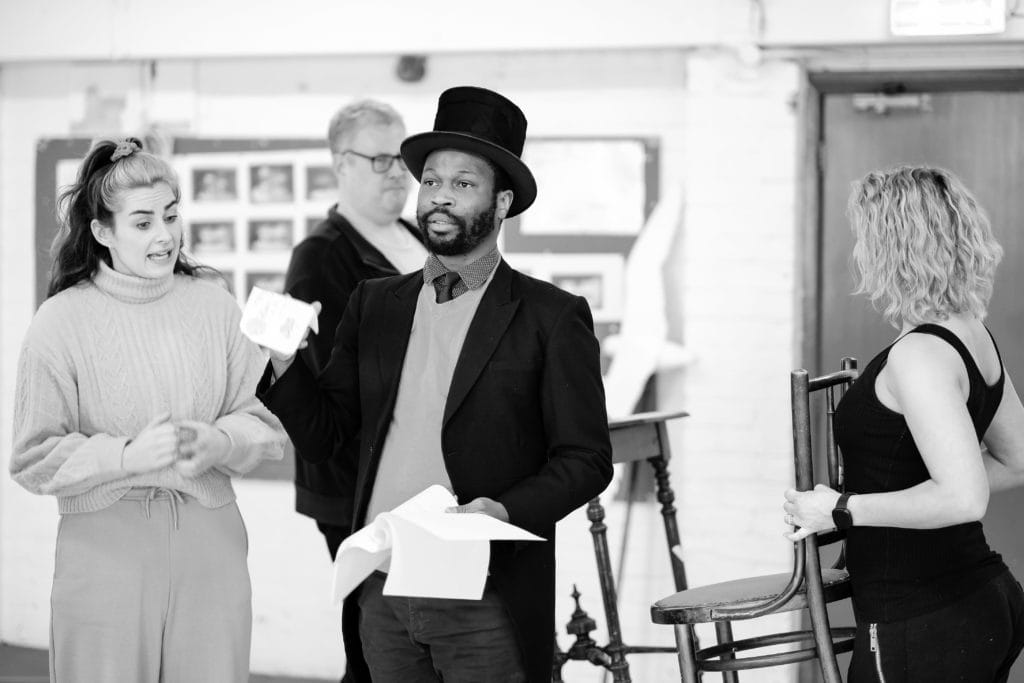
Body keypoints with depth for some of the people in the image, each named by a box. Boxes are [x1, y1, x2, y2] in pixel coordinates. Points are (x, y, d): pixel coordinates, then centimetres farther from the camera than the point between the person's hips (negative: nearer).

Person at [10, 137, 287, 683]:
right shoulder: (60, 323, -3)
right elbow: (35, 461, -5)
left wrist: (217, 443, -14)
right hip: (105, 550, -2)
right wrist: (127, 457, -18)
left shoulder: (214, 305, 6)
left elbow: (266, 420, 6)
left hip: (209, 542, 2)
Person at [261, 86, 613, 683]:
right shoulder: (374, 305, 12)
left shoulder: (553, 318, -2)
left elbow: (586, 458, -4)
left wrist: (506, 510, -19)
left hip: (486, 604, -4)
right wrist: (283, 359, -7)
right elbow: (321, 434, 10)